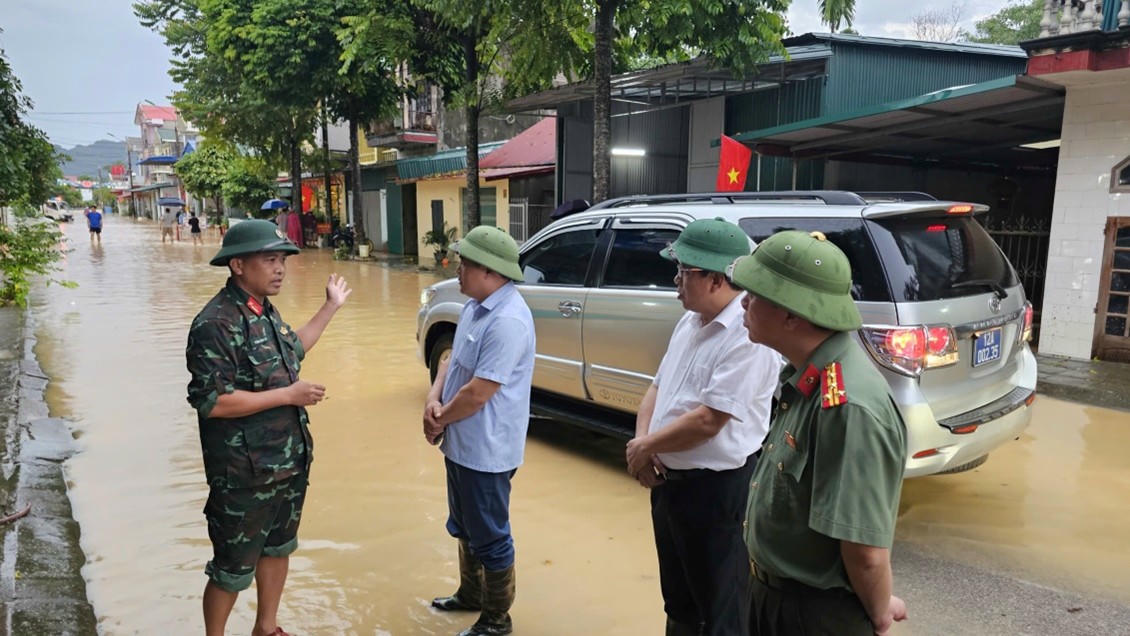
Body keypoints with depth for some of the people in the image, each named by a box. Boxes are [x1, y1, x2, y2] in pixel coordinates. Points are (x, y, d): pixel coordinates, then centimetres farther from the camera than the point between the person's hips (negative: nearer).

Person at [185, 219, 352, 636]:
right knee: (233, 569, 8)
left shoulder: (265, 312, 5)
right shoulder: (216, 324, -22)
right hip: (243, 474, -9)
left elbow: (292, 351, 24)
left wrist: (331, 307, 24)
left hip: (290, 462, 9)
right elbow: (211, 401, -26)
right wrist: (289, 395, -22)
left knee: (278, 548, 23)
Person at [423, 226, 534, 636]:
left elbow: (479, 392, -26)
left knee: (489, 536, 7)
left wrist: (440, 420, -11)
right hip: (463, 443, 10)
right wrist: (434, 398, -5)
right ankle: (470, 593, 46)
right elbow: (453, 358, 13)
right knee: (464, 527, 26)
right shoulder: (476, 306, 6)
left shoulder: (508, 321, -27)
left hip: (485, 449, -10)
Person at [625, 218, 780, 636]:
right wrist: (641, 440, -4)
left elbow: (707, 421, -25)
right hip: (669, 481, 9)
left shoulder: (748, 336, -22)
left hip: (717, 489, -9)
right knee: (679, 601, 25)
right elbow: (658, 386, 13)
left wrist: (646, 447, -11)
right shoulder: (689, 322, 7)